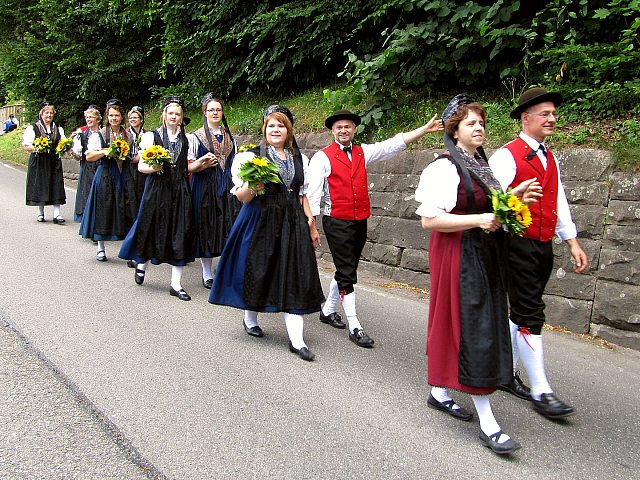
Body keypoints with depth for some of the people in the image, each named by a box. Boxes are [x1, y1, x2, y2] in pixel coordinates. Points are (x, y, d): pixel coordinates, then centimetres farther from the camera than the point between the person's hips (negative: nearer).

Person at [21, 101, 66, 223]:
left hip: (54, 162, 3)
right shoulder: (32, 129, 1)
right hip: (39, 162, -2)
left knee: (56, 187, -4)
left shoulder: (58, 129, 13)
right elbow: (25, 146, -3)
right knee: (40, 187, 2)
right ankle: (40, 213, 15)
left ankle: (56, 214, -5)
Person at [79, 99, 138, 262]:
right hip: (105, 176, -2)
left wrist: (125, 155, -1)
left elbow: (133, 156, 19)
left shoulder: (129, 136, 10)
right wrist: (104, 152, -15)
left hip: (123, 176, 2)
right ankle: (100, 248, 13)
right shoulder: (99, 135, 2)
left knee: (125, 211, -2)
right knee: (103, 211, 1)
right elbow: (89, 157, -1)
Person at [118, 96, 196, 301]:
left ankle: (176, 284, 5)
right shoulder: (151, 136, 2)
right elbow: (141, 166, -3)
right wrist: (153, 168, -19)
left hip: (180, 191, 2)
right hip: (157, 189, -2)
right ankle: (141, 264, 37)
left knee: (179, 234, -1)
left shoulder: (188, 139, 10)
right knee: (152, 230, 5)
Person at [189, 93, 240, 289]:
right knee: (206, 228, -1)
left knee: (228, 228, 1)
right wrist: (202, 163, -23)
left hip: (227, 188, 3)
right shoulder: (197, 137, 1)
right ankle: (207, 274, 9)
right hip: (205, 187, -3)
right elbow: (189, 166, -3)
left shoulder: (230, 137, 14)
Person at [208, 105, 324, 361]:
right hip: (260, 222, -3)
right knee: (257, 270, 6)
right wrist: (253, 188, -26)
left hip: (292, 223, 4)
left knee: (294, 276, -2)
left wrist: (311, 223, 12)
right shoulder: (252, 156, -3)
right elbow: (241, 196, -5)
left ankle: (296, 340, -2)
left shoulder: (300, 159, 12)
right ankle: (250, 319, 34)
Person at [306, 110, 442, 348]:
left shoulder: (363, 152, 11)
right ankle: (354, 327, 2)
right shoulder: (322, 157, -4)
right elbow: (313, 193, -7)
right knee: (347, 273, -4)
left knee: (346, 270, 15)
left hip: (360, 221, 6)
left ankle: (328, 310, 33)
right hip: (337, 223, -6)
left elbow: (394, 144, 5)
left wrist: (425, 129, -1)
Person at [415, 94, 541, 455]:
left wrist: (513, 197, 5)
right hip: (458, 255, -8)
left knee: (452, 324, 15)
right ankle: (487, 423, -1)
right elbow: (429, 219, -19)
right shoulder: (444, 168, -13)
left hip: (485, 255, 8)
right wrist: (477, 220, -23)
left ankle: (439, 392, 31)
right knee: (474, 330, -7)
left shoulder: (483, 165, 13)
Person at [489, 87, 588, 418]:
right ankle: (541, 391, 2)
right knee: (530, 315, -5)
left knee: (523, 312, 14)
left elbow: (559, 202, 18)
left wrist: (572, 242, 14)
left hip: (543, 247, 8)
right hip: (519, 245, -8)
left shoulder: (550, 159, 17)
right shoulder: (507, 156, -8)